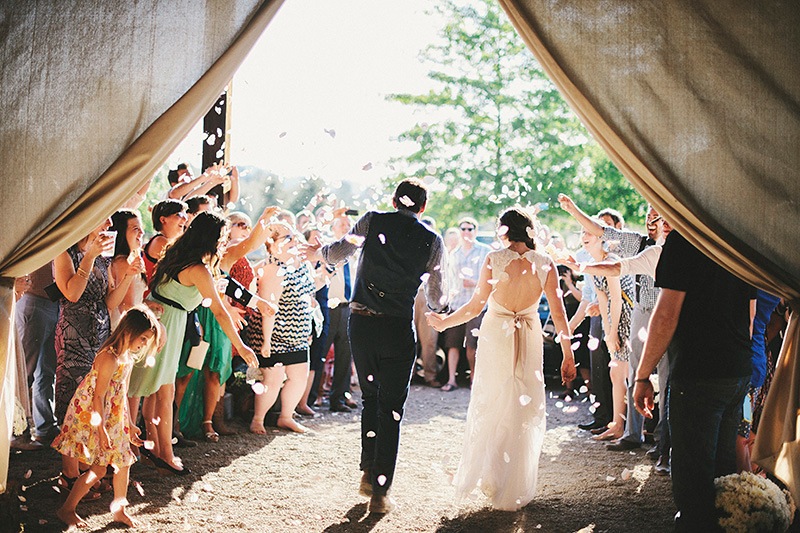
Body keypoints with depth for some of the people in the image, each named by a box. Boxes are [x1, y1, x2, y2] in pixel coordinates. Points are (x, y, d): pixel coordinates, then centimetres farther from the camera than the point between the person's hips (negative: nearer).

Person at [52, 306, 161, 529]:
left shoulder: (128, 358, 7)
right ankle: (67, 509, 8)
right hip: (91, 417, -9)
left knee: (123, 463, 13)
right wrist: (101, 430, -22)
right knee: (98, 469, -6)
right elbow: (98, 397, -23)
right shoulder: (110, 358, -22)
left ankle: (119, 510, 28)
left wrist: (129, 424, 20)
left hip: (114, 420, 9)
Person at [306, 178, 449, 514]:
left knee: (370, 397, 21)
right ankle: (380, 491, 7)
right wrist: (442, 306, 33)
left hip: (361, 323, 2)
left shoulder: (372, 222, 1)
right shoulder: (432, 241, 2)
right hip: (399, 329, -2)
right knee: (391, 409, 5)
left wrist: (316, 251, 26)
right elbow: (436, 300, 10)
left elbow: (335, 255, 4)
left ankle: (368, 473, 22)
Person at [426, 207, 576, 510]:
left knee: (490, 406, 13)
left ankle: (486, 477, 19)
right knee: (523, 411, 12)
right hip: (529, 339, 1)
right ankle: (515, 490, 19)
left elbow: (475, 306, -6)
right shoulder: (545, 265, -5)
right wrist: (568, 355, 1)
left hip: (494, 337, -1)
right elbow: (558, 313, -5)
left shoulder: (493, 260, -9)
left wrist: (444, 323, 9)